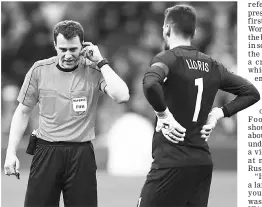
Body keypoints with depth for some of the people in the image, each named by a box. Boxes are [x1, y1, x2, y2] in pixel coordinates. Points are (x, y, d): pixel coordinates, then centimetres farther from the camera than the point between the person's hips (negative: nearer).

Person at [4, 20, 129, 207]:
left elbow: (122, 96, -19)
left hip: (81, 155, -1)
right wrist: (11, 153, 3)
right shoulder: (39, 70, 3)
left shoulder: (94, 71, -2)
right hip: (46, 153, 1)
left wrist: (101, 62, -13)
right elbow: (23, 112, 10)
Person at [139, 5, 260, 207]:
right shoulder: (212, 66, 11)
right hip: (203, 163, 7)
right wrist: (219, 113, 14)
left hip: (172, 162, -6)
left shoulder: (169, 58, -8)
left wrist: (163, 114, -16)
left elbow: (150, 84, -30)